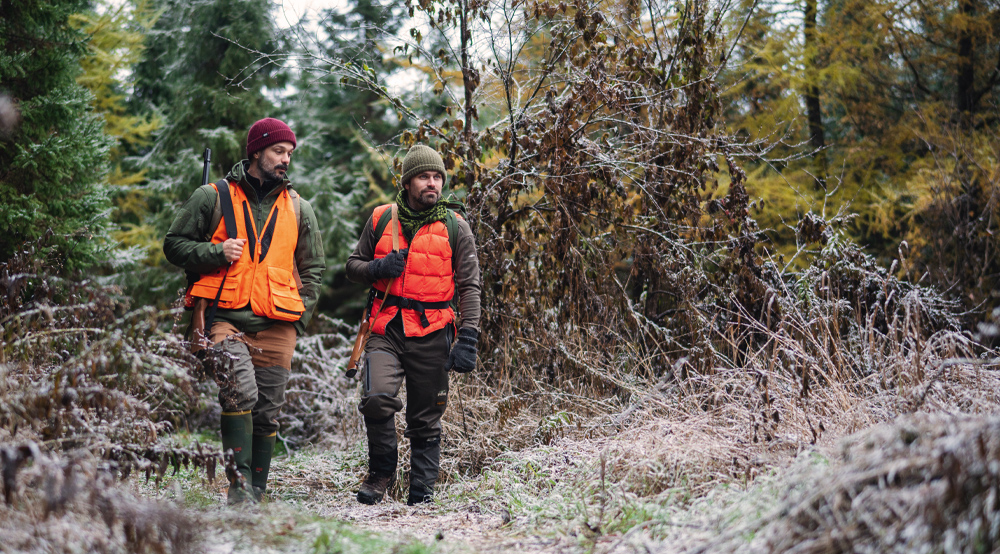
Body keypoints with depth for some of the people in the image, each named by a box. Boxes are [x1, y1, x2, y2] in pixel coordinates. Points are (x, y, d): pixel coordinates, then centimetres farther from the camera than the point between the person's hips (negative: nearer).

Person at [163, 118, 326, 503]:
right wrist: (216, 253, -10)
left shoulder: (298, 208, 16)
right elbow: (174, 244, 8)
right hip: (225, 318, -3)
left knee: (267, 413, 4)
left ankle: (256, 493, 14)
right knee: (241, 390, -25)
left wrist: (300, 316, 10)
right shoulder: (214, 197, 6)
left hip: (276, 326, 4)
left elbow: (312, 268, 22)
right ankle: (239, 482, -20)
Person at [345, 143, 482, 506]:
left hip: (431, 334, 0)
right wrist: (378, 267, -6)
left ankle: (421, 493, 15)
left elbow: (469, 286, 4)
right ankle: (381, 472, 2)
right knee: (377, 398, -20)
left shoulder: (455, 228, 5)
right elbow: (353, 266, 18)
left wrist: (468, 339, -6)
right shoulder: (382, 219, 9)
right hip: (386, 329, 0)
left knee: (426, 421, 4)